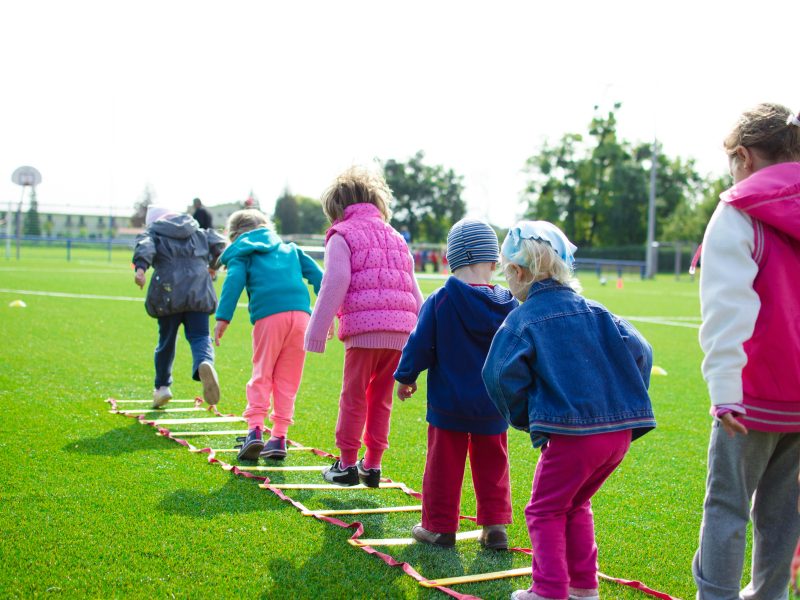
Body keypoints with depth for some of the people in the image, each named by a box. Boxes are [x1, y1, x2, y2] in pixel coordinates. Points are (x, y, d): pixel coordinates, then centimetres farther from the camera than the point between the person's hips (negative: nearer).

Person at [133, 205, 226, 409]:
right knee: (199, 336, -2)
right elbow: (218, 243, 14)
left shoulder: (153, 233, 14)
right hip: (198, 292, 1)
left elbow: (145, 246, -7)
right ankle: (205, 363, -36)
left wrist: (140, 267, -25)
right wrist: (214, 265, 31)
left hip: (168, 294, -1)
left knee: (166, 340, 14)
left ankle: (162, 386, 24)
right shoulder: (199, 232, 24)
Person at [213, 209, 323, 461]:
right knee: (287, 379, 9)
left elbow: (234, 281, -1)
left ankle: (255, 429, -8)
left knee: (262, 375, 7)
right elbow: (316, 275, 21)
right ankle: (279, 437, 8)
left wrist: (222, 318, -8)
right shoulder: (290, 249, 30)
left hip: (269, 317, -3)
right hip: (300, 313, 3)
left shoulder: (241, 254, 17)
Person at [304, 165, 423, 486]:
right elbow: (413, 290, 23)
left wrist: (317, 332, -4)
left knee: (354, 396, 4)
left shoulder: (342, 235, 4)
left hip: (364, 327, -6)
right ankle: (372, 465, 17)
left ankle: (347, 464, 9)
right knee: (381, 398, 14)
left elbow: (334, 286, -6)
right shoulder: (396, 237, 24)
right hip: (400, 329, 6)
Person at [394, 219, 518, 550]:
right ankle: (495, 526, 16)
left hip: (448, 402, -3)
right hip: (493, 405, 3)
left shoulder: (439, 301, -14)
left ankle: (439, 527, 16)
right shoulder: (507, 305, -4)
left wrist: (405, 377, 8)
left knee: (444, 464, 8)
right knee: (492, 464, 15)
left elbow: (420, 345, -8)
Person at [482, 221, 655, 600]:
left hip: (570, 434, -6)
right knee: (576, 506, 24)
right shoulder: (594, 311, 12)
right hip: (620, 430, 6)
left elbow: (502, 375, -15)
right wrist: (625, 403, 13)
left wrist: (524, 417, 1)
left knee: (546, 511, 11)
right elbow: (639, 352, 6)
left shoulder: (522, 320, -3)